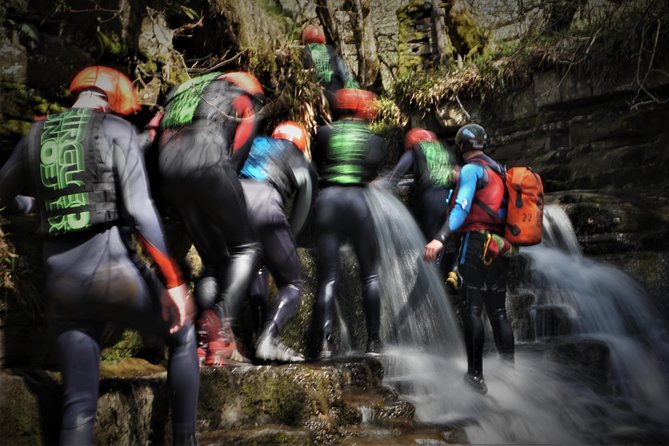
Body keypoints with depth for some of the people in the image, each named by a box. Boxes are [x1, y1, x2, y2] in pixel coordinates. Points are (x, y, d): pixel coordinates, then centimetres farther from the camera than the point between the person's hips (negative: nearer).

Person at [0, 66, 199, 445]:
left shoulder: (35, 137, 14)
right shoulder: (117, 131, -1)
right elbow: (140, 211, -11)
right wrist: (173, 281, -10)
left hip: (61, 282, 5)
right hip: (112, 271, -4)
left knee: (79, 403, 8)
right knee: (183, 334, 21)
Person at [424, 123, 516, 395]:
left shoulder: (471, 169, -5)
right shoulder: (499, 171, 20)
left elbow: (462, 207, -21)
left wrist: (440, 238, -33)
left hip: (476, 243, -7)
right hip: (499, 249, 8)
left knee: (472, 309, -6)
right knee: (498, 311, 9)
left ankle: (476, 375, -8)